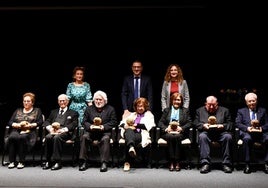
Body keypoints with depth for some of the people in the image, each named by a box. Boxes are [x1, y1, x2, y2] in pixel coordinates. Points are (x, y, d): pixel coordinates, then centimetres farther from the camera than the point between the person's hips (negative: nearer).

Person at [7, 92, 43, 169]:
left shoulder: (37, 110, 20)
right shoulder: (18, 110, 27)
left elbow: (40, 122, 5)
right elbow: (10, 122, 17)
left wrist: (30, 125, -11)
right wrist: (17, 124, -4)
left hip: (29, 131, -3)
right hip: (16, 130, 3)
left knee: (22, 137, -38)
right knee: (12, 137, -33)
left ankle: (21, 162, -34)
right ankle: (12, 161, -28)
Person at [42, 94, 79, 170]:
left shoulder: (73, 113, 19)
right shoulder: (53, 112, 31)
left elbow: (74, 124, 1)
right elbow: (46, 122, 18)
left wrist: (63, 129, -16)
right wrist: (50, 128, -7)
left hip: (65, 132, -3)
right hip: (53, 131, 3)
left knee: (57, 137, -36)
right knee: (48, 137, -31)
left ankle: (57, 162, -36)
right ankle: (48, 161, -26)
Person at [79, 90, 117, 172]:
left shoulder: (110, 109, 13)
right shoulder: (89, 109, 19)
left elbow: (114, 122, 2)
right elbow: (84, 122, 11)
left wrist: (103, 127, -14)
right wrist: (90, 126, -11)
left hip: (104, 131, -2)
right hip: (91, 131, 2)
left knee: (105, 139, -35)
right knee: (84, 137, -29)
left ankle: (104, 163, -34)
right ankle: (83, 162, -25)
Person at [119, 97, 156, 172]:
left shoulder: (149, 115, 23)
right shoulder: (132, 114, 35)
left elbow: (148, 126, 2)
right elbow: (122, 122, 22)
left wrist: (135, 125, -3)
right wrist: (125, 125, -2)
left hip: (141, 134, -2)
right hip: (130, 133, 3)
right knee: (129, 131, -37)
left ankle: (127, 162, -50)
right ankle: (131, 147, -70)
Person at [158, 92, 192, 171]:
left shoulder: (185, 110, 21)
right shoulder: (166, 110, 23)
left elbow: (189, 123, 9)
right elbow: (160, 122, 13)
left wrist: (181, 128, -10)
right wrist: (166, 128, -9)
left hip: (180, 133, -1)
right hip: (168, 132, 1)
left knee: (176, 137, -36)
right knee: (170, 137, -35)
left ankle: (177, 162, -33)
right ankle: (171, 162, -34)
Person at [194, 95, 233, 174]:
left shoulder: (225, 110, 16)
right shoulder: (200, 110, 17)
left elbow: (230, 124, 9)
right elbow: (195, 123, 9)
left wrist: (223, 126, -11)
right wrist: (203, 125, -12)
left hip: (221, 132, 0)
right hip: (206, 132, 0)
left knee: (228, 137, -31)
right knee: (202, 136, -33)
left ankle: (226, 164, -24)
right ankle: (205, 163, -34)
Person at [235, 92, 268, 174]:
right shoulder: (241, 111, 20)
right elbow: (237, 123, 6)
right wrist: (247, 128, -13)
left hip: (260, 132, 1)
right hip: (247, 132, -1)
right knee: (247, 139, -37)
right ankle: (247, 164, -30)